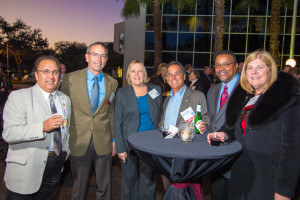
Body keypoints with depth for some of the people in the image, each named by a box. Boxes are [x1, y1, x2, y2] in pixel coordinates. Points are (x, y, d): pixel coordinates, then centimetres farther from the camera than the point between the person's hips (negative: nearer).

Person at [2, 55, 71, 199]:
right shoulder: (18, 97, -9)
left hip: (56, 164, 5)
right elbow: (9, 133, -21)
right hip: (26, 168, -5)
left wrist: (65, 152, 13)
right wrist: (43, 127, -32)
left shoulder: (65, 99, 10)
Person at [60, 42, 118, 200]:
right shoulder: (70, 79, -3)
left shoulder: (112, 83, 5)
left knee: (104, 185, 15)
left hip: (103, 143, 2)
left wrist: (114, 139, 9)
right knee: (78, 187, 14)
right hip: (78, 142, -2)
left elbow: (111, 113, 10)